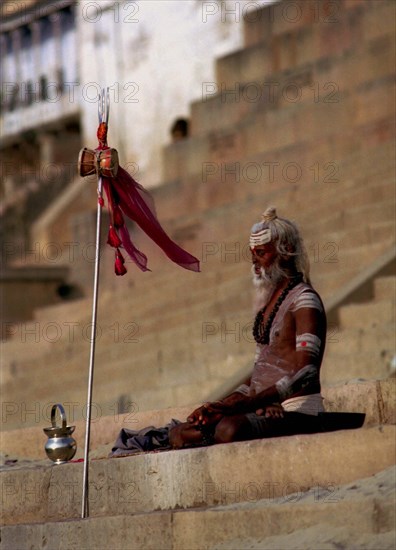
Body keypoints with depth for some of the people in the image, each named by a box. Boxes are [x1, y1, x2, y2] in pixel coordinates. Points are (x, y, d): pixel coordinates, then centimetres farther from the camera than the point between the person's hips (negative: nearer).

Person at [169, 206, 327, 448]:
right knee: (179, 433, -2)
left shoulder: (304, 301, -8)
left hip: (298, 413, -9)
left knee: (229, 429, -37)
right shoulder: (269, 301, 21)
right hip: (266, 410, 9)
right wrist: (224, 405, 7)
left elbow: (305, 374, -20)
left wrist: (244, 404, -26)